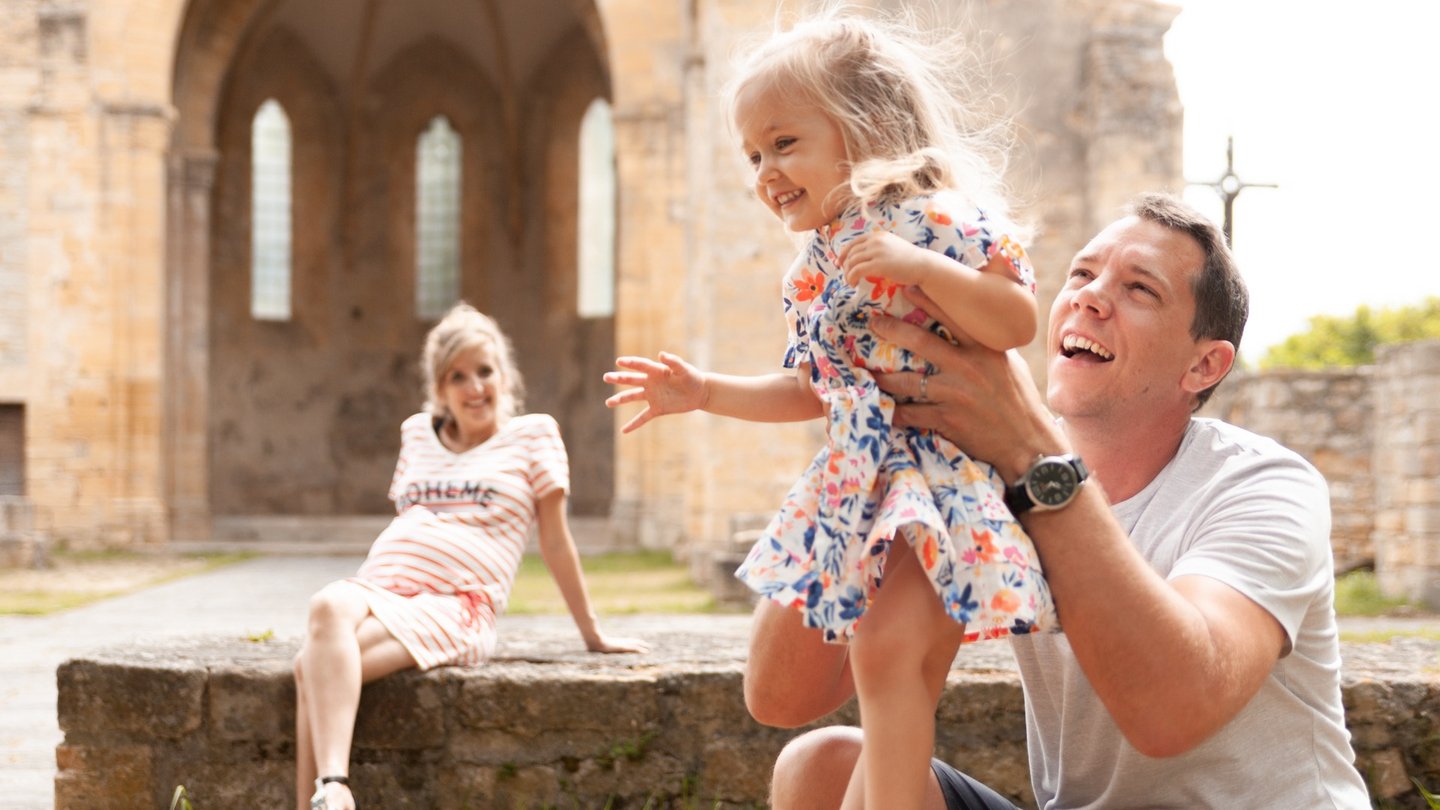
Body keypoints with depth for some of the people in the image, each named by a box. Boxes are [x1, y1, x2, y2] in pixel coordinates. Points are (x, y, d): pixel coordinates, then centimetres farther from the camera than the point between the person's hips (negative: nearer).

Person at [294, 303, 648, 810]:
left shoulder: (533, 434, 13)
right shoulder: (417, 432, 26)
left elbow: (555, 541, 16)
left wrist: (593, 636, 17)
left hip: (455, 606, -4)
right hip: (375, 589, 4)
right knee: (329, 605, -37)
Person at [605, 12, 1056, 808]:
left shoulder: (935, 219, -10)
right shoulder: (813, 266, 15)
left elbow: (1018, 322, -17)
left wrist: (918, 267, -26)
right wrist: (704, 392, 18)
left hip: (941, 467, -8)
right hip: (863, 480, 8)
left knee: (887, 648, -23)